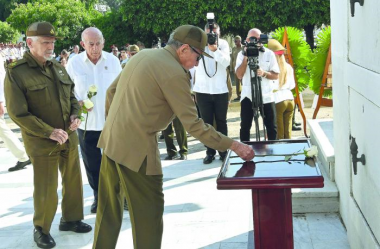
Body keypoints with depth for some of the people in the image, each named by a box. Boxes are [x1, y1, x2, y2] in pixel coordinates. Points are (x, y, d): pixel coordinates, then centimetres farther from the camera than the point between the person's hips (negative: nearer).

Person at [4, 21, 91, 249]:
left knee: (73, 181, 15)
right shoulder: (16, 72, -12)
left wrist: (75, 115, -2)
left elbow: (71, 95, 19)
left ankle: (71, 219, 35)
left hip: (69, 137, 6)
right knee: (46, 190, 2)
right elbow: (17, 113, -14)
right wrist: (49, 132, -19)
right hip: (42, 142, -6)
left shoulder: (58, 67, 7)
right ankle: (41, 229, 24)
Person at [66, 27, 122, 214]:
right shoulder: (74, 63, -5)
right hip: (86, 122, 1)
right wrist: (76, 104, -15)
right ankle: (98, 196, 29)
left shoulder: (113, 60, -3)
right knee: (92, 163, 12)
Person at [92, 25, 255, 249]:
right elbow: (193, 125, -16)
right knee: (149, 210, 5)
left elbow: (112, 91, 17)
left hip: (111, 141, 9)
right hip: (136, 148, -9)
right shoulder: (174, 73, -15)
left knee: (109, 207, 20)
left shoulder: (143, 55, 11)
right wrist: (233, 145, -11)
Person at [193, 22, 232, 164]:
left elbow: (226, 62, -13)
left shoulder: (223, 44, 1)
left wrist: (215, 49, -26)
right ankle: (210, 152, 12)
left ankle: (223, 151, 17)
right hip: (203, 91, 0)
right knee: (207, 122, 5)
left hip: (221, 91, 0)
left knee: (221, 122, 8)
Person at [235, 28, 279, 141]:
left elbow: (276, 75, 0)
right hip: (248, 95, 0)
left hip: (267, 96, 0)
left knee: (272, 127, 5)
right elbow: (239, 75, -9)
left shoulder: (269, 53, 2)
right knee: (245, 126, 5)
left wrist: (264, 73, -19)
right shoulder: (242, 54, 2)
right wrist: (246, 57, -15)